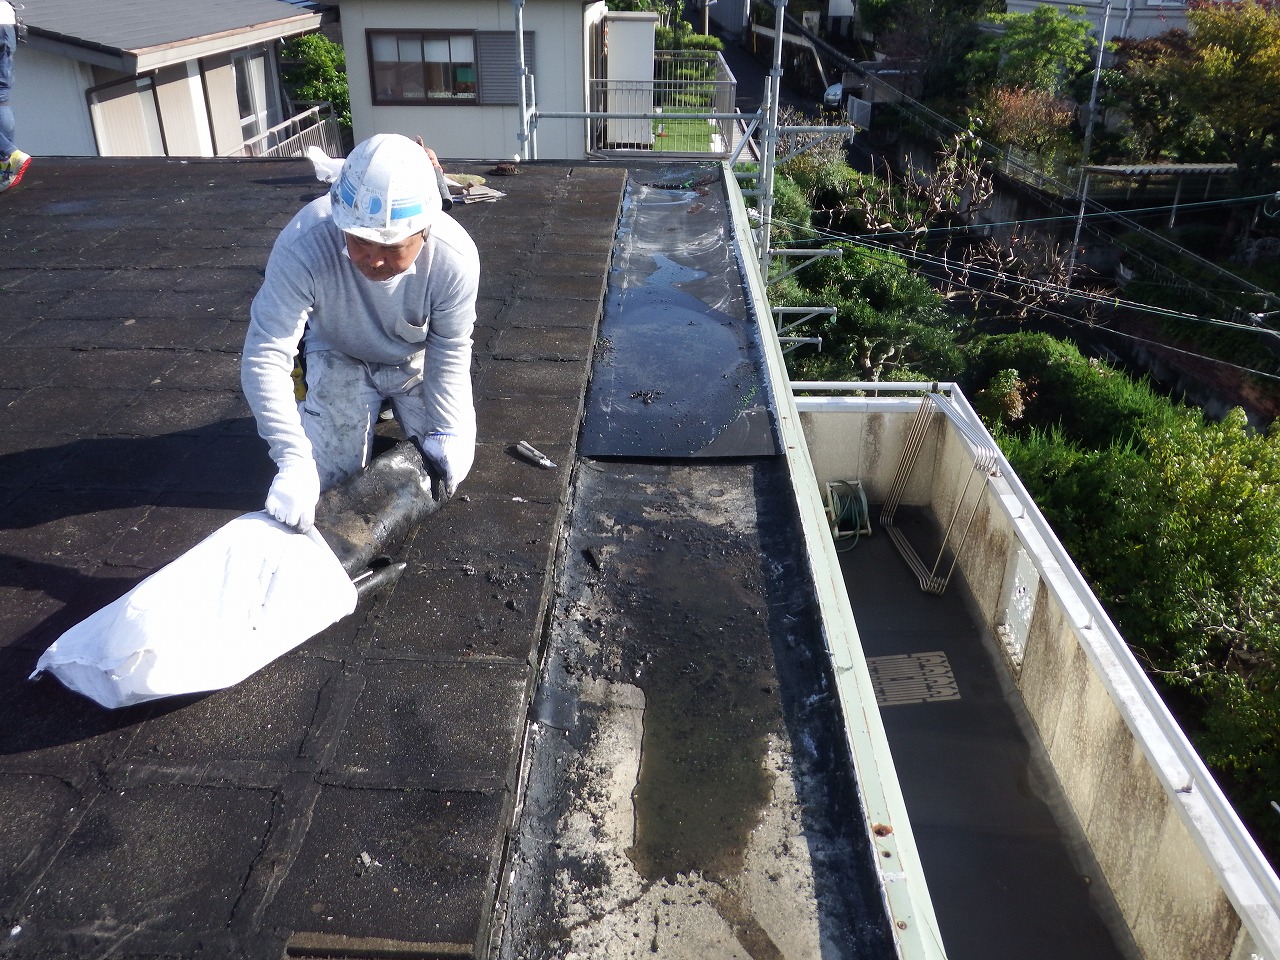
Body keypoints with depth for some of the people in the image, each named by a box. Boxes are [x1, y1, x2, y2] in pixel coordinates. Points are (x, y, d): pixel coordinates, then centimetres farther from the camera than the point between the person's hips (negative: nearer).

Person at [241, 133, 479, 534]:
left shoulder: (455, 257, -35)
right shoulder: (302, 247, -40)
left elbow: (450, 349, -19)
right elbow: (264, 358, -39)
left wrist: (447, 430, -25)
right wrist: (293, 459, -48)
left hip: (418, 360, 1)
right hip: (342, 358, -1)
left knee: (450, 464, 1)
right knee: (331, 477, -3)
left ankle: (390, 403, 30)